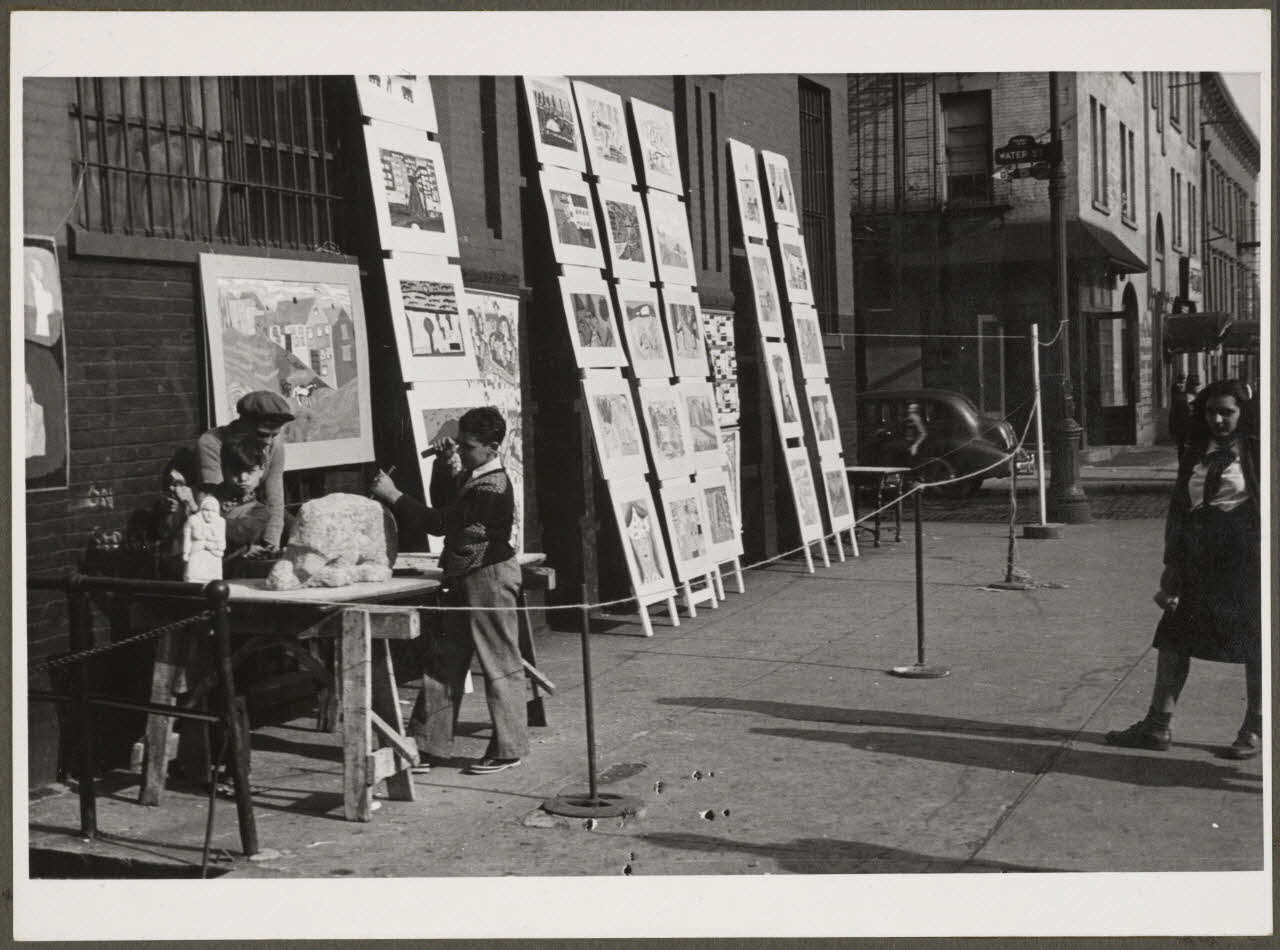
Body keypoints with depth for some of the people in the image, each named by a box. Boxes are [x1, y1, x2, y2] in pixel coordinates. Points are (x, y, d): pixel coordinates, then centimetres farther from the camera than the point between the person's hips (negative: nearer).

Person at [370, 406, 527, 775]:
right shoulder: (471, 476, 9)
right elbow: (443, 504, 21)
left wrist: (394, 495, -21)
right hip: (464, 578, 10)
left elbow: (440, 521, -24)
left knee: (500, 664, 1)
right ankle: (429, 743, 17)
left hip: (489, 578, -10)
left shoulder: (491, 488, -22)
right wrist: (444, 465, 6)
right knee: (444, 659, 11)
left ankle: (508, 749, 10)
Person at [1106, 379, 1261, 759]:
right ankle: (1157, 725, 12)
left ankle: (1254, 729, 17)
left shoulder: (1254, 452, -4)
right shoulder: (1195, 454, 12)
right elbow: (1178, 511, 14)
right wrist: (1172, 566, 11)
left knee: (1255, 648, 4)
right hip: (1199, 561, 6)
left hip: (1245, 559, -5)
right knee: (1173, 640, 5)